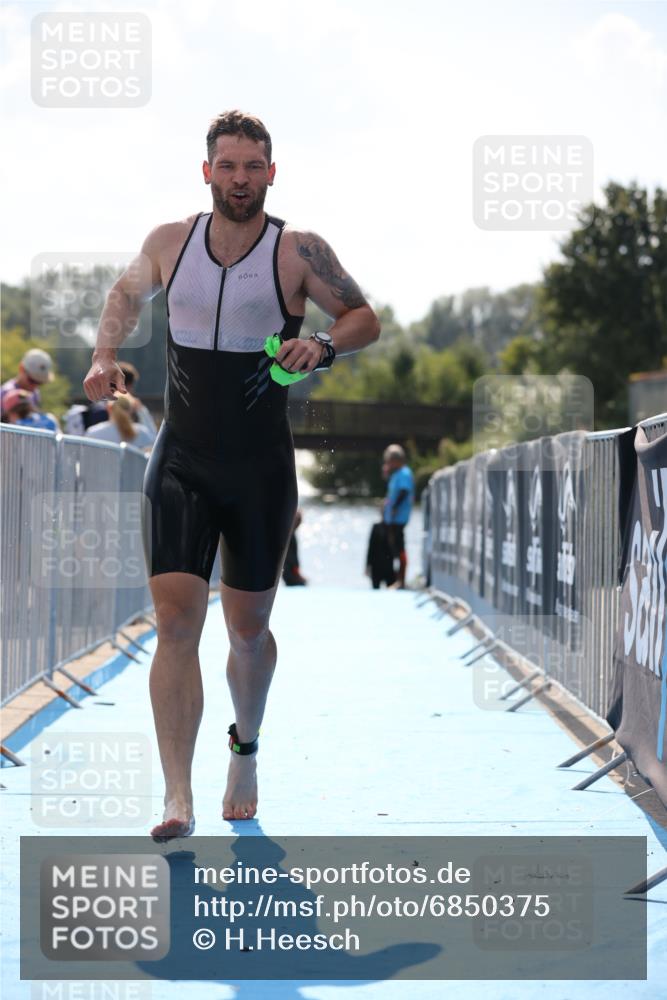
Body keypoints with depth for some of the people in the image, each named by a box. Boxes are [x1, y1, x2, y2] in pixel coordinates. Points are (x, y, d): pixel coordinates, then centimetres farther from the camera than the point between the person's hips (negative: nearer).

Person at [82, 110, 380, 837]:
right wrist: (105, 355, 4)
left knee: (248, 628, 11)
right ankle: (177, 797, -17)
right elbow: (128, 293, 21)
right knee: (175, 621, -13)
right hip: (180, 463, 1)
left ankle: (245, 749, 41)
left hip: (261, 470, -1)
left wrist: (323, 346, -19)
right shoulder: (168, 243, 1)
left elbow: (365, 319, 2)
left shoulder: (299, 252, -7)